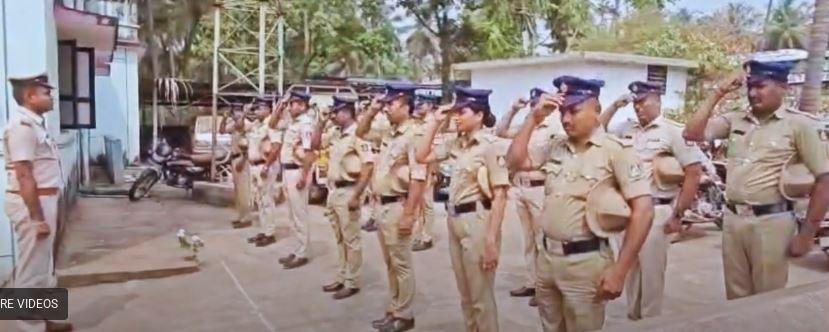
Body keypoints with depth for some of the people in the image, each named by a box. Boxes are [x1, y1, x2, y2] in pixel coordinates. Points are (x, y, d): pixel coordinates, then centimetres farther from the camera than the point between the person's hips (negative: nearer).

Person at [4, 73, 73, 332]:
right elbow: (24, 176, -22)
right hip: (31, 204, -10)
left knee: (42, 267, 19)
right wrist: (38, 217, -23)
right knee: (32, 269, -2)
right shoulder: (22, 125, -17)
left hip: (43, 201, 10)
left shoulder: (35, 124, 14)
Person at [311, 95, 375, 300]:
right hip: (334, 190, 9)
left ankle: (352, 283, 11)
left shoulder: (358, 134, -16)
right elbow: (315, 144, 23)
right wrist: (321, 122, 9)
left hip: (348, 191, -9)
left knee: (351, 240, 1)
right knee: (340, 239, 17)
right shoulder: (336, 135, 11)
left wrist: (356, 196, -24)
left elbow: (368, 167, -21)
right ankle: (342, 278, 28)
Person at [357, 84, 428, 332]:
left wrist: (408, 214, -25)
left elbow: (418, 179, -22)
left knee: (401, 264, 2)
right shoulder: (389, 134, 10)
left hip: (397, 206, -9)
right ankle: (393, 311, 27)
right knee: (390, 263, 16)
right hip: (382, 205, 9)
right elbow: (361, 133, 28)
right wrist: (371, 111, 11)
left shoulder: (414, 135, -16)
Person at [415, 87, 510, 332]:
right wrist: (436, 122, 5)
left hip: (477, 222, -7)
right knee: (465, 295, 19)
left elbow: (499, 196, -16)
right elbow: (422, 157, 12)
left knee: (481, 297, 6)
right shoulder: (456, 143, 8)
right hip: (455, 221, 7)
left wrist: (491, 240, -20)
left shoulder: (492, 146, -13)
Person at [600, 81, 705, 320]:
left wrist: (678, 214, -11)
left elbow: (694, 172, -9)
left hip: (656, 211, -5)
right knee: (630, 266, 15)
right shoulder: (627, 129, 8)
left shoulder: (673, 131, -6)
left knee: (651, 269, 1)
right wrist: (614, 107, 1)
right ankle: (632, 316, 30)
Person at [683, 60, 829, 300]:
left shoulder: (800, 124, -6)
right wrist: (718, 94, -3)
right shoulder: (735, 120, 7)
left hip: (771, 221, -4)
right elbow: (692, 134, -1)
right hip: (732, 219, 5)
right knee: (736, 297, 16)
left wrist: (807, 233, -9)